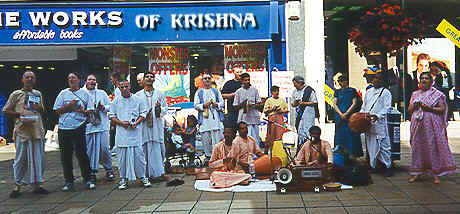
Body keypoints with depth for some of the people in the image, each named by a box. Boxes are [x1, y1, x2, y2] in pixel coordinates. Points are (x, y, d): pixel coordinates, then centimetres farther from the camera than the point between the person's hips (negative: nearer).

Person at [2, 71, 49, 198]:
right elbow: (5, 111, 5)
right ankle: (17, 186, 9)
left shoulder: (38, 94, 17)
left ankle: (37, 185, 13)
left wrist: (39, 108, 3)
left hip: (37, 130, 4)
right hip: (22, 130, -4)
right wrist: (18, 114, -10)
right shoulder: (16, 94, 4)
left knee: (38, 158, 5)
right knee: (20, 159, -1)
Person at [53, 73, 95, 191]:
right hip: (64, 128, 2)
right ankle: (68, 181, 15)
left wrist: (83, 111, -12)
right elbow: (57, 110, 7)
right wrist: (69, 106, -7)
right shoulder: (63, 93, 11)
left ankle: (88, 179, 6)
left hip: (79, 128, -2)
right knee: (66, 155, 5)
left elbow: (91, 110, 8)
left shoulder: (84, 93, 9)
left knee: (82, 153, -4)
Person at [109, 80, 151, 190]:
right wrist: (121, 123, -8)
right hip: (121, 133, 1)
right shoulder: (115, 101, 9)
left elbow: (143, 114, 7)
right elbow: (112, 116, 10)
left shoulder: (137, 100, 6)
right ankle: (123, 178, 14)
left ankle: (142, 176, 11)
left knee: (138, 154, -1)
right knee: (122, 156, 3)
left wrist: (136, 123, -10)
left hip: (135, 132, -1)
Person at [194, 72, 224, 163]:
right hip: (204, 118, 0)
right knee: (206, 139, 0)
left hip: (216, 117, 1)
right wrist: (203, 105, -10)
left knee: (218, 138, -6)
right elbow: (196, 105, 6)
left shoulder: (216, 91, 18)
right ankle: (208, 156, 11)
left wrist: (217, 104, -6)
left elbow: (222, 102, 15)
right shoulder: (199, 92, 12)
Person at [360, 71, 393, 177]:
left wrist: (377, 116, -20)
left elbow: (387, 108, -8)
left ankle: (388, 167, 3)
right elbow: (364, 106, 22)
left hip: (379, 123, -5)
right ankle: (372, 166, 18)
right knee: (371, 145, 10)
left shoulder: (386, 92, 1)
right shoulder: (368, 92, 18)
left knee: (383, 145, -5)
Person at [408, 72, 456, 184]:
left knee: (433, 147, -6)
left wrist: (430, 108, -16)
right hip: (417, 124, 4)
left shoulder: (437, 94, 4)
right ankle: (416, 173, 9)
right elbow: (409, 109, 14)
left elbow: (442, 109, -2)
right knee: (417, 147, 2)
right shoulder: (415, 94, 16)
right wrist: (414, 105, -7)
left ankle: (436, 173, 1)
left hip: (431, 125, -3)